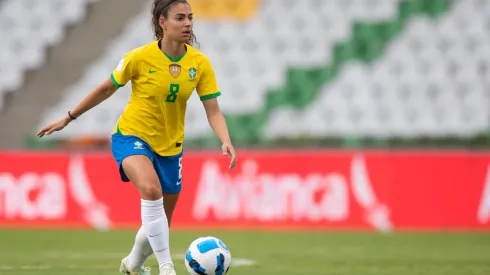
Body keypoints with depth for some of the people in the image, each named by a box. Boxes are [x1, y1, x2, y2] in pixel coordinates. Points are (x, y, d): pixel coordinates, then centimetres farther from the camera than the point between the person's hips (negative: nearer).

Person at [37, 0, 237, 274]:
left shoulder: (200, 63, -10)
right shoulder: (140, 57, -17)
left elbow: (213, 111, -9)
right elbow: (106, 89, -3)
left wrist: (226, 142, -28)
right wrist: (68, 118, 4)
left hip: (170, 146, 4)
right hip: (132, 136, -4)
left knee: (160, 228, 13)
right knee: (151, 189, -36)